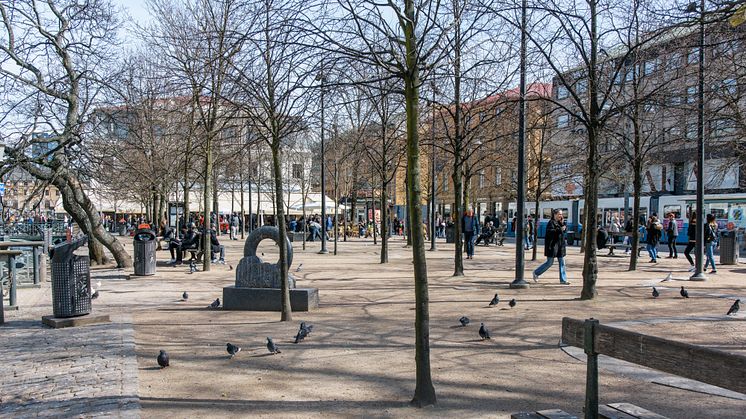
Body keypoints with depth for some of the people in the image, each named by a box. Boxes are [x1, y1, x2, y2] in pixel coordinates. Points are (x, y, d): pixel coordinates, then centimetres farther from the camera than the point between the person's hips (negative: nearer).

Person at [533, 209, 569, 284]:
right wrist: (559, 229, -27)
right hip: (552, 245, -8)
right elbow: (549, 231, -25)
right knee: (550, 262, -2)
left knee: (562, 262, 5)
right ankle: (536, 273, 15)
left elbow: (565, 229, 9)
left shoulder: (559, 222, 14)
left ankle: (563, 280, 8)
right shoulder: (551, 222, -11)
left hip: (560, 245, 8)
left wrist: (563, 223, -5)